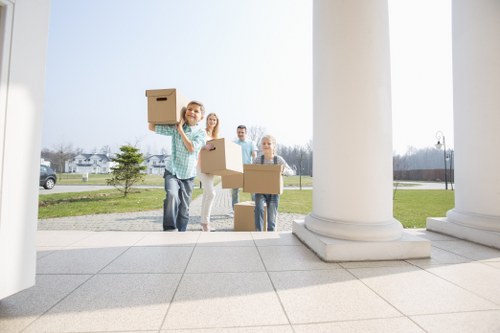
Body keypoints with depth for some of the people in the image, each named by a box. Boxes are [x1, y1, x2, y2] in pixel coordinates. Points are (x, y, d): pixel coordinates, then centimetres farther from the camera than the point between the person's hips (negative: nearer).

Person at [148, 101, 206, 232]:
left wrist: (180, 129, -14)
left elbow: (191, 148, -18)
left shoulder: (201, 132, -4)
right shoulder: (174, 127, -1)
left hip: (188, 175, 1)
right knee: (172, 195, -30)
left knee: (184, 209, 8)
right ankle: (169, 229, -19)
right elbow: (152, 127, 2)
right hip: (172, 171, -1)